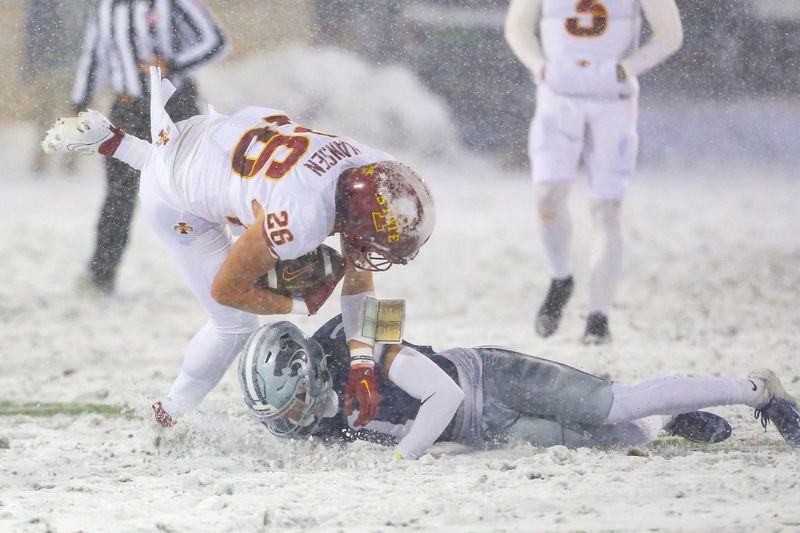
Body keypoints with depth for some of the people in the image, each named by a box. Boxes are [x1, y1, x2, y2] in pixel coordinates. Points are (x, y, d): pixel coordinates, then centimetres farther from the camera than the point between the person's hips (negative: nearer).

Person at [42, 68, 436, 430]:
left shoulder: (374, 173, -21)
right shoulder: (299, 220, -42)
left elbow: (358, 274, -5)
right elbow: (226, 289, -25)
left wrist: (362, 362, -9)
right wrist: (303, 305, -13)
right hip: (173, 199, -7)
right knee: (235, 325, 0)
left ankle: (109, 141, 41)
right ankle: (170, 417, 21)